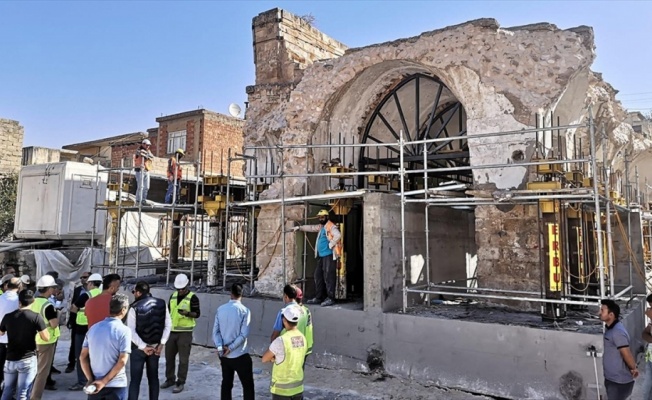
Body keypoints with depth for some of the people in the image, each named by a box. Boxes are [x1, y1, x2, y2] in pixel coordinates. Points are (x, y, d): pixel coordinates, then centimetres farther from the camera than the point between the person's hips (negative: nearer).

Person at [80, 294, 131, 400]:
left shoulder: (93, 328, 3)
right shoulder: (124, 330, -14)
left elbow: (83, 357, 3)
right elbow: (122, 361, -19)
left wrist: (90, 380, -2)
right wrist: (104, 382, -12)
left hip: (95, 384, 5)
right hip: (116, 386, -5)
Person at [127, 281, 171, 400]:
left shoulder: (135, 307, -13)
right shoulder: (162, 304, -3)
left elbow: (131, 331, -17)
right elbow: (168, 325, -3)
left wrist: (143, 346, -13)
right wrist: (162, 343, -3)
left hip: (138, 348, -3)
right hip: (155, 346, 3)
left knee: (135, 379, 5)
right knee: (153, 378, 15)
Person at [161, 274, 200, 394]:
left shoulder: (193, 298, -8)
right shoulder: (173, 296, 10)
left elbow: (197, 314, -11)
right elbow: (168, 311, 18)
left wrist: (187, 313, -30)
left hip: (185, 333, -6)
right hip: (171, 331, 6)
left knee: (183, 359, 1)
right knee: (169, 356, 14)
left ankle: (180, 383, 10)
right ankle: (170, 379, 29)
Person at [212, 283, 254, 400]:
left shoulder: (220, 309, 1)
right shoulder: (244, 310, -12)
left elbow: (215, 331, -2)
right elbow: (244, 334, -17)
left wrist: (220, 347, -10)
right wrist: (230, 348, -12)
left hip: (224, 355, 5)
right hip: (240, 355, -5)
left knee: (226, 384, 16)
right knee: (248, 386, 5)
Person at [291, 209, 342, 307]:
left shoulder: (331, 226, -12)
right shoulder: (320, 227, 18)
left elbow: (338, 235, -27)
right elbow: (311, 227, 28)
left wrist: (331, 244, -21)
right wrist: (299, 228, 25)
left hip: (329, 255, -10)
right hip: (321, 255, 10)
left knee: (329, 277, -8)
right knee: (318, 276, 13)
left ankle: (330, 299, -5)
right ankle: (319, 297, 21)